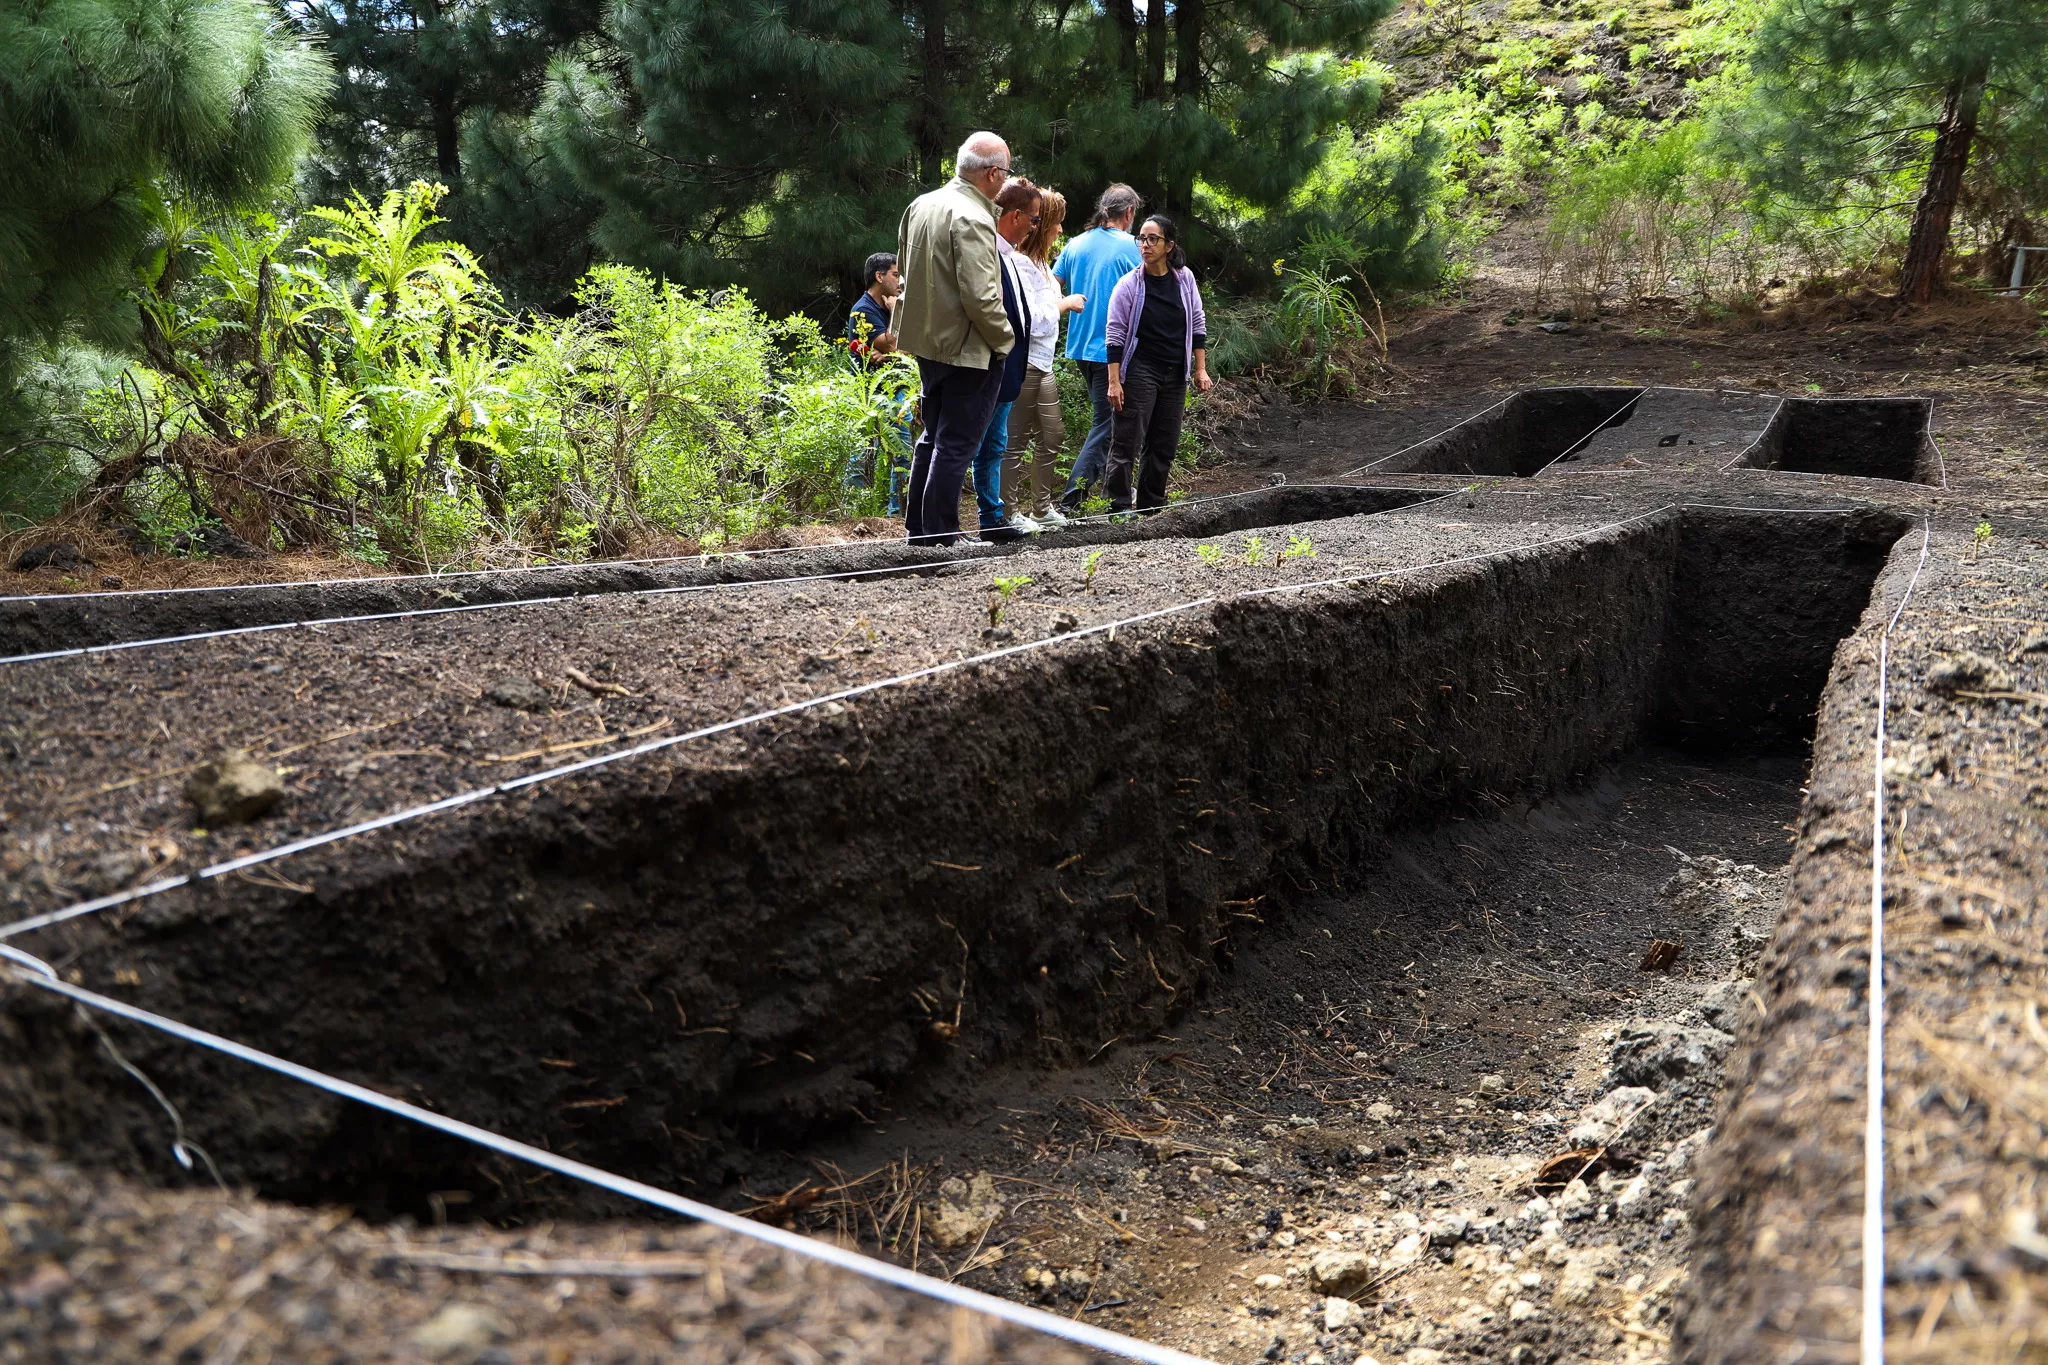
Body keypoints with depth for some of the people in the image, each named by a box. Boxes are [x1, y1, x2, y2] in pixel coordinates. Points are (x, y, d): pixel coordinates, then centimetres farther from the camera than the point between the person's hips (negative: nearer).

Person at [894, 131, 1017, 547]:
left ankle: (917, 528, 25)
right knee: (957, 443, -1)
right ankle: (941, 537, 3)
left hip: (927, 341, 9)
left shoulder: (921, 205, 6)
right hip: (967, 349, -9)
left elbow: (906, 268, 18)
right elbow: (980, 296, -24)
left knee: (934, 436, 19)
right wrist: (1005, 338, -9)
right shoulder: (972, 219, -20)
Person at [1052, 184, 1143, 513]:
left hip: (1080, 346, 7)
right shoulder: (1129, 247, -10)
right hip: (1113, 347, -7)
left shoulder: (1076, 244, 5)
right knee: (1105, 423, -2)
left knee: (1105, 416, 20)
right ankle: (1071, 498, -10)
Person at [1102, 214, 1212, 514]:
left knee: (1164, 445, 9)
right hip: (1139, 373, -4)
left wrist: (1201, 370, 7)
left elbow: (1198, 326, 11)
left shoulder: (1185, 279, 3)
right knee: (1127, 444, -8)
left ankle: (1151, 507, 20)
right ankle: (1119, 509, -4)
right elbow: (1114, 335, -7)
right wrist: (1114, 382, -12)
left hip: (1175, 376, 4)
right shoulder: (1129, 284, -7)